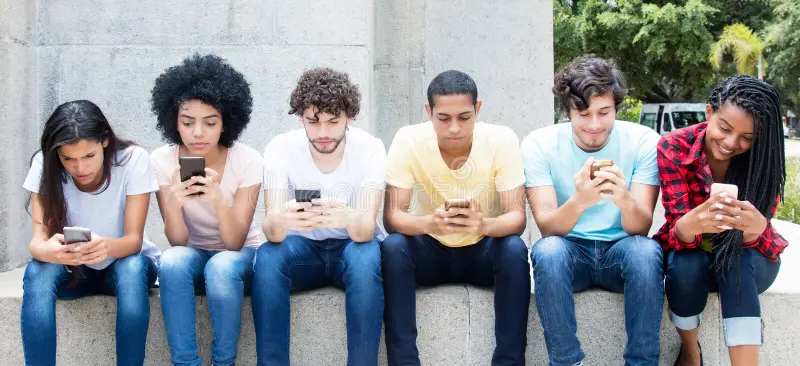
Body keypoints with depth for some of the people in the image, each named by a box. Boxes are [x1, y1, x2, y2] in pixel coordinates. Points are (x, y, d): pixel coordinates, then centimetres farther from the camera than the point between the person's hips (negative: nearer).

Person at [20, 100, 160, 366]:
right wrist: (48, 250, -47)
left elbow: (134, 240, -25)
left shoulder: (133, 159, -22)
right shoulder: (44, 165, -16)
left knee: (133, 268, -36)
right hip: (71, 270, 2)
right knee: (36, 272, -31)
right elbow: (38, 238, -22)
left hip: (123, 263, -1)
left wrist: (106, 246, -49)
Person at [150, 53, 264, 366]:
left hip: (240, 255, -1)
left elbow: (234, 242, -21)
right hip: (193, 255, 2)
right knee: (172, 261, -33)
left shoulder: (247, 160, -19)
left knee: (222, 267, -36)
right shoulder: (162, 160, -14)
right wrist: (173, 203, -38)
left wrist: (218, 200, -40)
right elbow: (178, 242, -16)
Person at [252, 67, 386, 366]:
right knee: (267, 256, -31)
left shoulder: (369, 148, -19)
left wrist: (348, 219, -54)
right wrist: (281, 220, -52)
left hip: (353, 246, -1)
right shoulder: (280, 149, -16)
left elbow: (366, 228, -29)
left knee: (365, 257, -35)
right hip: (303, 249, 1)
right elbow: (271, 229, -27)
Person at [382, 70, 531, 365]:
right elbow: (391, 216, -22)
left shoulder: (502, 140, -19)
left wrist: (484, 225, -46)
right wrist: (429, 223, -45)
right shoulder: (408, 140, -18)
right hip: (430, 251, 0)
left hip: (482, 251, 0)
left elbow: (517, 218, -22)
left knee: (515, 250, -32)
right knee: (393, 247, -30)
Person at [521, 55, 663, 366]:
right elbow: (547, 228, -18)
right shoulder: (539, 144, -10)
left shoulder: (643, 141, -9)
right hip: (570, 251, 0)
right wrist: (578, 202, -40)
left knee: (646, 250, -32)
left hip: (619, 250, 0)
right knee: (547, 250, -33)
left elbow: (640, 229, -15)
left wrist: (625, 200, -39)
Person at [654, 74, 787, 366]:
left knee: (736, 262, -34)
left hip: (750, 259, 0)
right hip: (692, 251, 0)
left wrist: (755, 227, -49)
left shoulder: (765, 157, -18)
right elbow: (678, 232, -25)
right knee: (685, 267, -33)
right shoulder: (674, 147, -20)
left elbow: (761, 239, -23)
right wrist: (692, 224, -51)